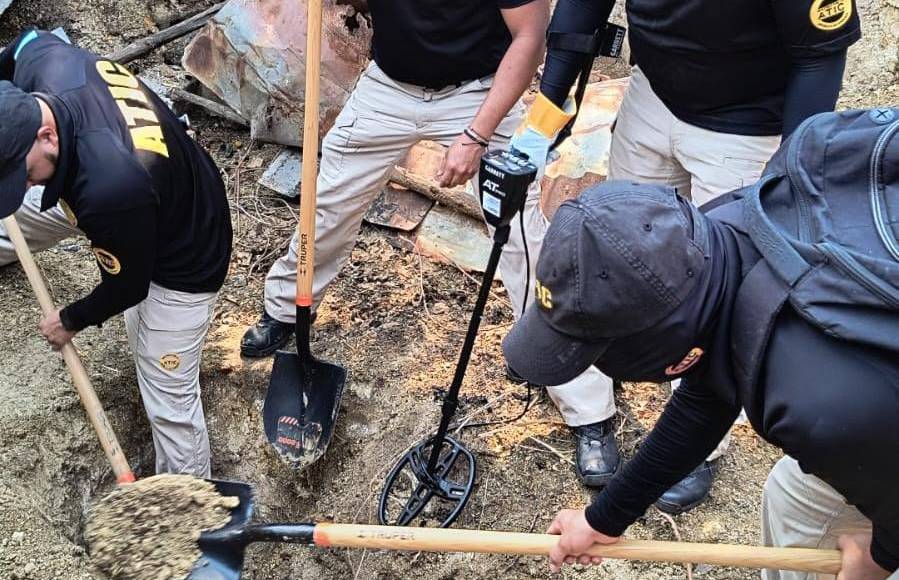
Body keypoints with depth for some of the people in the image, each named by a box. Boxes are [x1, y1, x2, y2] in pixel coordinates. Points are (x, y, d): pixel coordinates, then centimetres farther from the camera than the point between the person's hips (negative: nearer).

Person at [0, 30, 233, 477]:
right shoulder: (42, 59, -28)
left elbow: (127, 288, -26)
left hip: (181, 260, -8)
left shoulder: (109, 189, -47)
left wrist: (71, 321, -6)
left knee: (168, 400, -2)